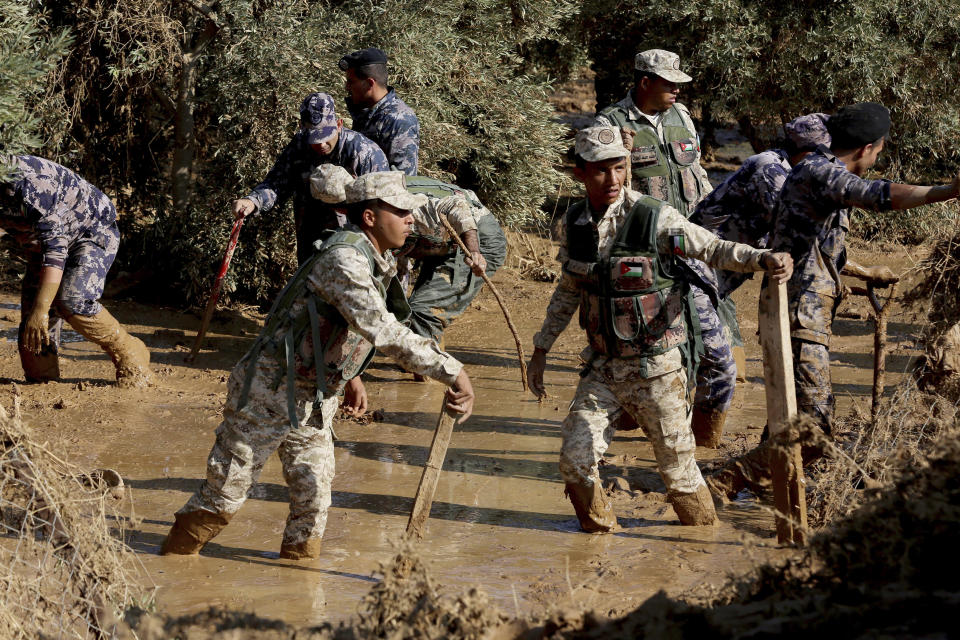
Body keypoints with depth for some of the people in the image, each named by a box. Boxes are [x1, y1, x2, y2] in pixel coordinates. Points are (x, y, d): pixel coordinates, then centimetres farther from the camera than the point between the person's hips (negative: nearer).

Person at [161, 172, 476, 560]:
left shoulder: (380, 263, 6)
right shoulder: (344, 259, -27)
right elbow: (383, 332, -38)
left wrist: (350, 377, 17)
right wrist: (452, 371, -38)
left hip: (315, 399, 9)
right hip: (271, 393, -9)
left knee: (313, 502, 8)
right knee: (224, 495, 2)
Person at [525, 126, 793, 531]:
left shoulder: (654, 218, -14)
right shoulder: (574, 223, 2)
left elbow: (713, 249, -15)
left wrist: (763, 259, -34)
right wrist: (541, 349, 20)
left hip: (656, 369, -4)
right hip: (603, 367, 4)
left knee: (677, 466, 3)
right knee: (575, 461, -4)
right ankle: (601, 540, 21)